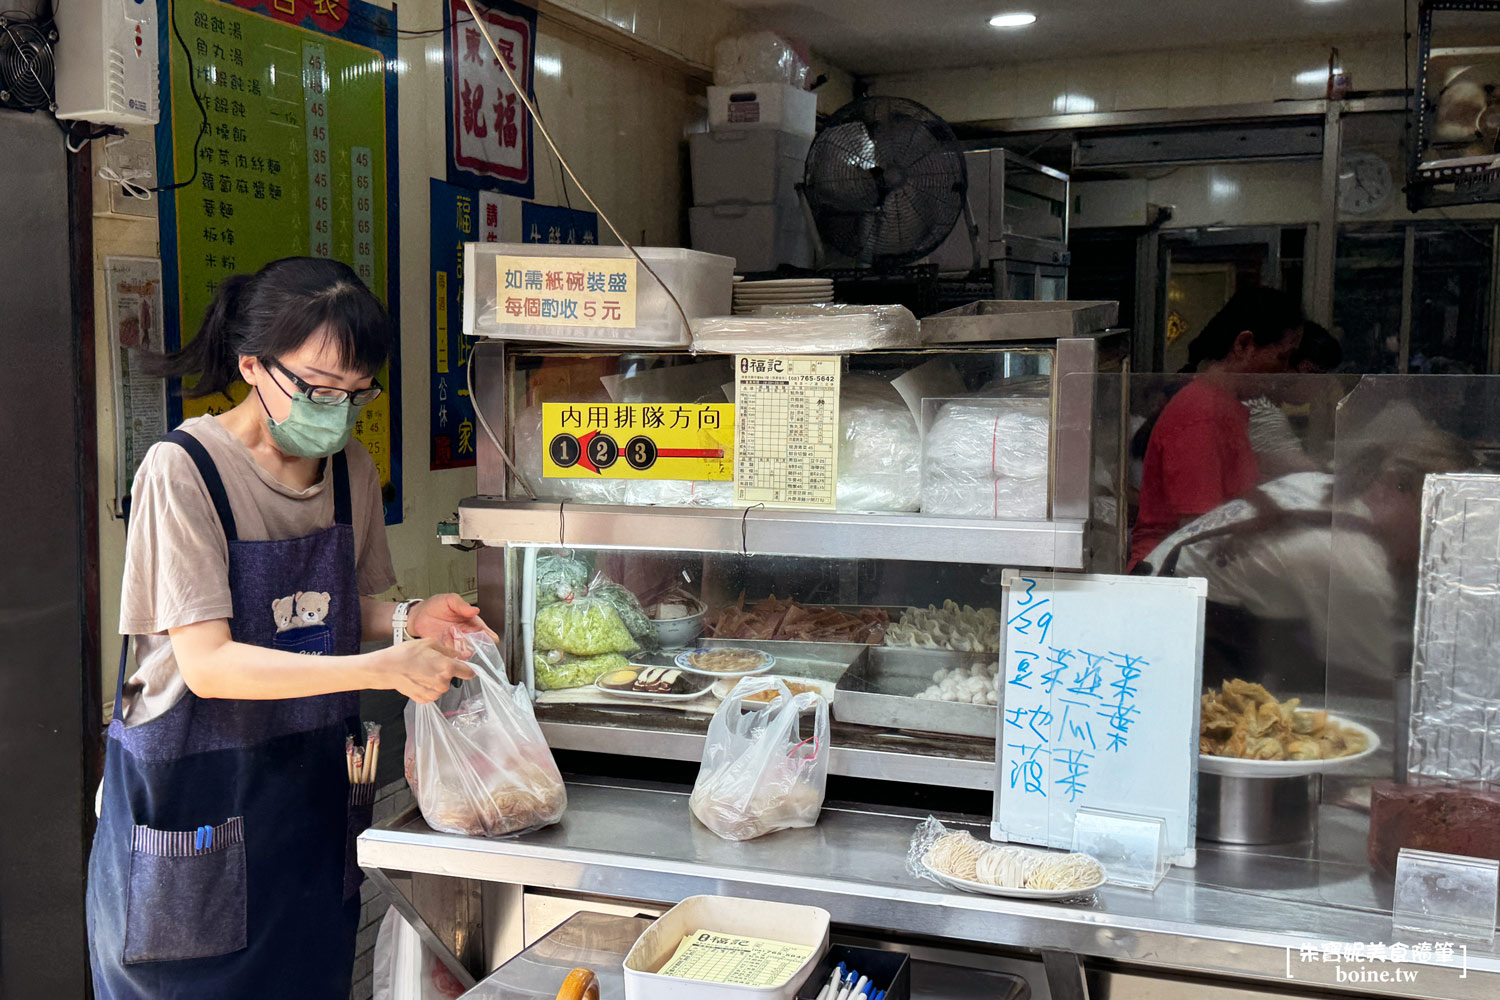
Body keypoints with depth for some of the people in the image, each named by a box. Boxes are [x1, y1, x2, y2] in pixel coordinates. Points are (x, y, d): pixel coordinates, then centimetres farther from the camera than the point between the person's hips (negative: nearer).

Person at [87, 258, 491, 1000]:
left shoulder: (351, 470, 1)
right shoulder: (182, 471, -17)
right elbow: (206, 662, -22)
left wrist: (405, 618, -8)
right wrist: (381, 669, -29)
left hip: (313, 791, 5)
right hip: (193, 795, -5)